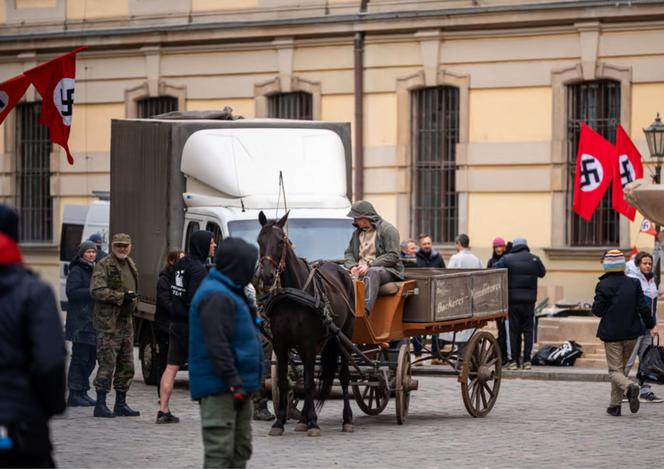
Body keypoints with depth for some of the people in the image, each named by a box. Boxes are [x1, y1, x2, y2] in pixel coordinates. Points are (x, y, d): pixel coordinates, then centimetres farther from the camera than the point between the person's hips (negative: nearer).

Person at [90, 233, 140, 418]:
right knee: (107, 364, -9)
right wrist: (122, 297, -20)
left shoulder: (130, 265, 17)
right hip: (108, 322, -8)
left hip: (126, 321, 8)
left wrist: (133, 299, 14)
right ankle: (100, 405, -6)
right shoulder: (103, 266, -10)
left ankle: (121, 403, 19)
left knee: (126, 366, 11)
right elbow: (97, 291, -21)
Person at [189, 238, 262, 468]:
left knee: (241, 449, 17)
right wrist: (234, 382, -25)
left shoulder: (230, 292, 17)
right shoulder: (216, 296, -17)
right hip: (220, 388, -11)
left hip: (236, 387, 11)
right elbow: (217, 345, -24)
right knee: (220, 450, -10)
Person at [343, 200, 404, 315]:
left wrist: (369, 265, -18)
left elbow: (393, 256, -10)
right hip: (360, 270, 6)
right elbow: (348, 253, 20)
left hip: (387, 270, -6)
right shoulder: (357, 232, 21)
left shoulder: (387, 230, -2)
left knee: (372, 273, -41)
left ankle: (365, 309, -57)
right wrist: (352, 266, -4)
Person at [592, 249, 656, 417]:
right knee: (622, 368, 16)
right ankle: (614, 405, 15)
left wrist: (595, 306, 13)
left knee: (615, 370, 0)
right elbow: (643, 307, -3)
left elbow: (597, 310, -10)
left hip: (611, 334, -3)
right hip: (631, 333, 4)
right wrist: (650, 324, 11)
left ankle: (629, 387, -32)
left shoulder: (603, 285, -10)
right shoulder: (634, 283, -1)